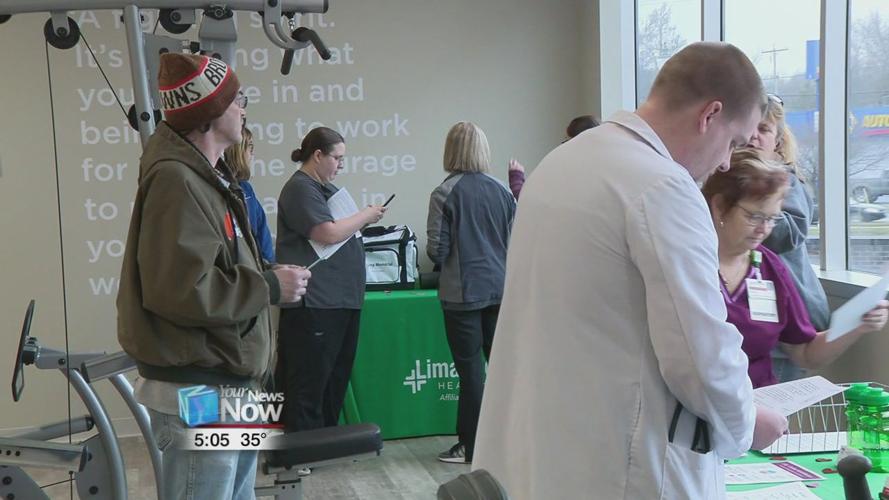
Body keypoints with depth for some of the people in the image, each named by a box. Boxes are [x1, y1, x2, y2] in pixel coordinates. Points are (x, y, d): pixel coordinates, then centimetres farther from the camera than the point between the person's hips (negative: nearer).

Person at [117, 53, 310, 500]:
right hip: (195, 395, -10)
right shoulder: (176, 182, -18)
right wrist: (269, 287, -16)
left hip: (229, 383, 10)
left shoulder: (208, 176, 15)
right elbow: (181, 290, -27)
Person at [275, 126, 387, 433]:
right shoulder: (300, 189, -11)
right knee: (308, 384, -6)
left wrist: (364, 219, 8)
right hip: (315, 302, -10)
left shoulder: (327, 189, 18)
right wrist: (366, 216, -8)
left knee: (337, 377, 15)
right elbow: (328, 234, -19)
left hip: (343, 299, 10)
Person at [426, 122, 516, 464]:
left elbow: (437, 250, -10)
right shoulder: (501, 191, 2)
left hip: (463, 292, -4)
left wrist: (438, 258, 13)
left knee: (471, 371, 2)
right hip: (500, 288, 4)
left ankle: (471, 447, 10)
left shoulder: (445, 193, -11)